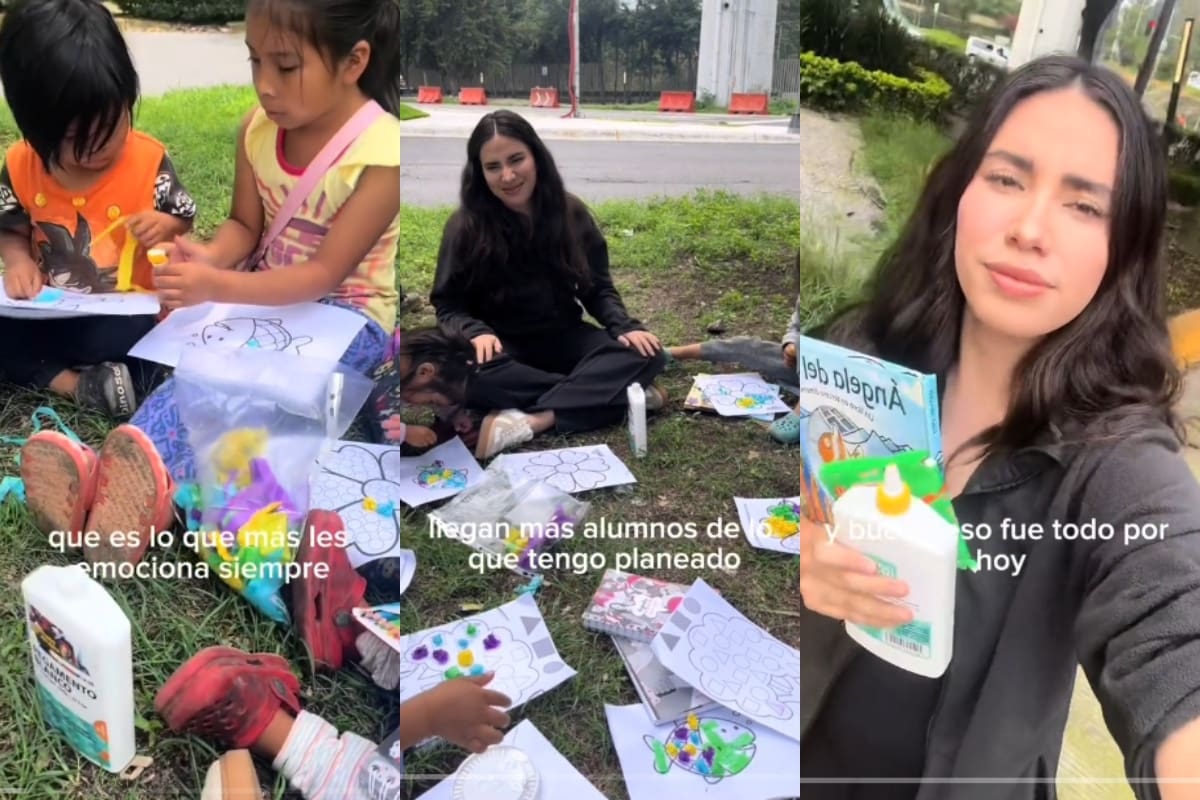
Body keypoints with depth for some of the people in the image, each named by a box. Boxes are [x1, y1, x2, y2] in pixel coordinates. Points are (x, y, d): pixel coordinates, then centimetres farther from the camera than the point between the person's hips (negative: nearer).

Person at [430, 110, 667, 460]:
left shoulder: (570, 213, -4)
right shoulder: (465, 226, -11)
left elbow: (598, 289, 3)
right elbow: (448, 306, -6)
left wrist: (625, 326, -16)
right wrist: (476, 332, -28)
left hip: (564, 338, 2)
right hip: (503, 344, -2)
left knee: (644, 354, -24)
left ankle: (532, 420, -36)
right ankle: (617, 393, -30)